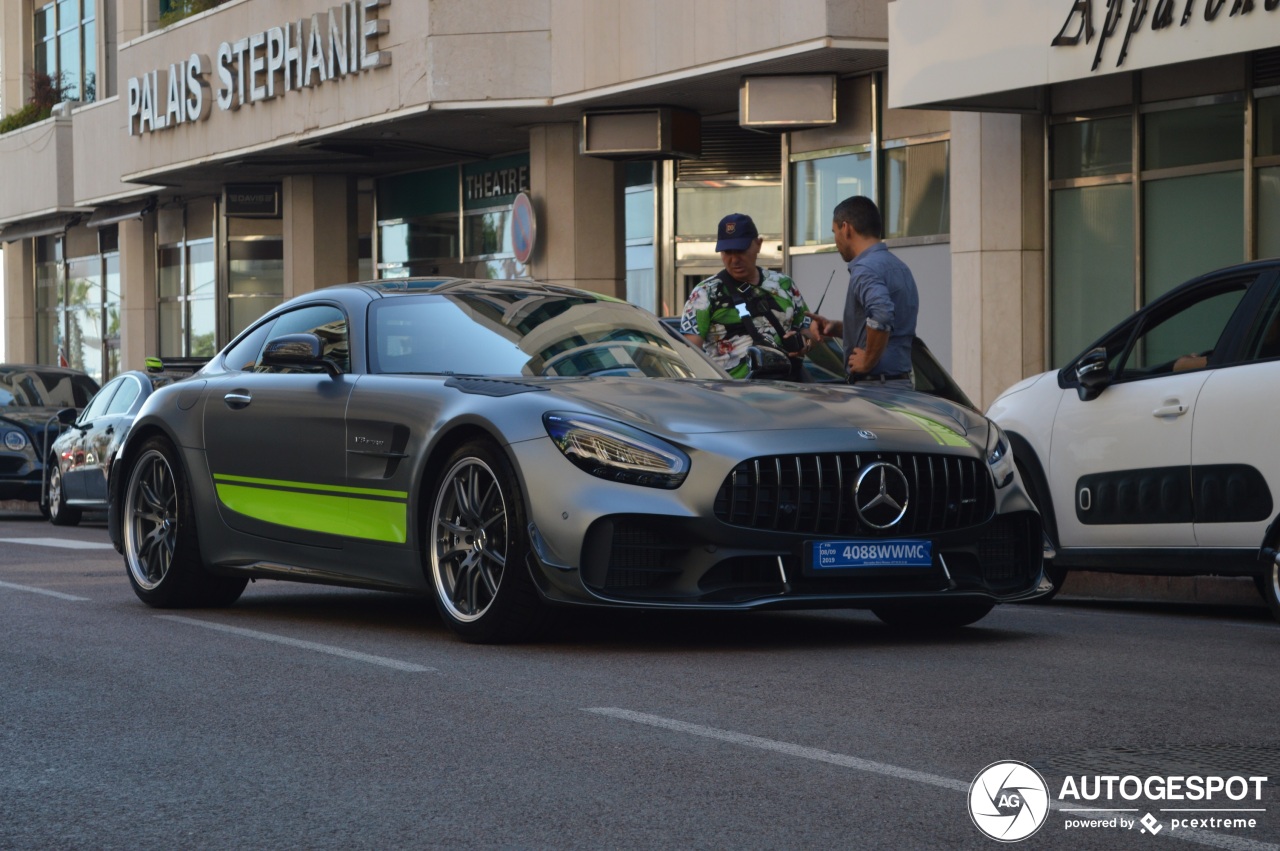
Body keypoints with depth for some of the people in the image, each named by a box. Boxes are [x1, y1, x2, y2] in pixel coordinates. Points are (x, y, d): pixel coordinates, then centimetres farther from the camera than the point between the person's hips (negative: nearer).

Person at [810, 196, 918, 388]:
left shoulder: (865, 269, -14)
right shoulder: (899, 267, 19)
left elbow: (881, 313, -33)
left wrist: (868, 361, -19)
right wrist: (836, 327, 18)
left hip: (874, 384, -10)